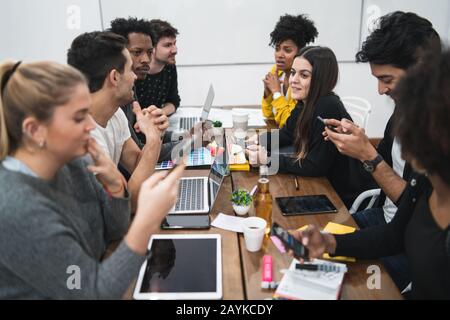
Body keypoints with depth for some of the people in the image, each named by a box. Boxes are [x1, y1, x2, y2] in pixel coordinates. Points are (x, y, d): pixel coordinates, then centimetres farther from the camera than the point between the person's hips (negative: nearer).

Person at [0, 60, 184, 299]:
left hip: (93, 279, 6)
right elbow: (95, 293, -23)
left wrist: (114, 185, -17)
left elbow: (114, 232, 1)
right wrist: (146, 223, -34)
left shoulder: (70, 163, -8)